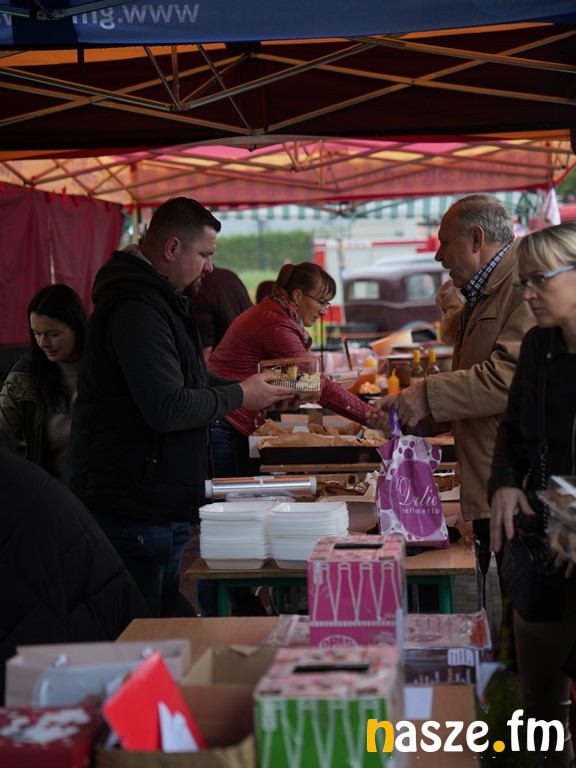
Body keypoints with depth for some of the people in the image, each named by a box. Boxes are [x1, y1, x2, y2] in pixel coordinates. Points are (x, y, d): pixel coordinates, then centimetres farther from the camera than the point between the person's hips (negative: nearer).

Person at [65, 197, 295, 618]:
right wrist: (240, 396, -12)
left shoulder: (159, 300, 16)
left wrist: (251, 386, 11)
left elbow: (184, 380, 26)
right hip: (134, 509, -11)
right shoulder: (135, 310, -20)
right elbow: (167, 408, -26)